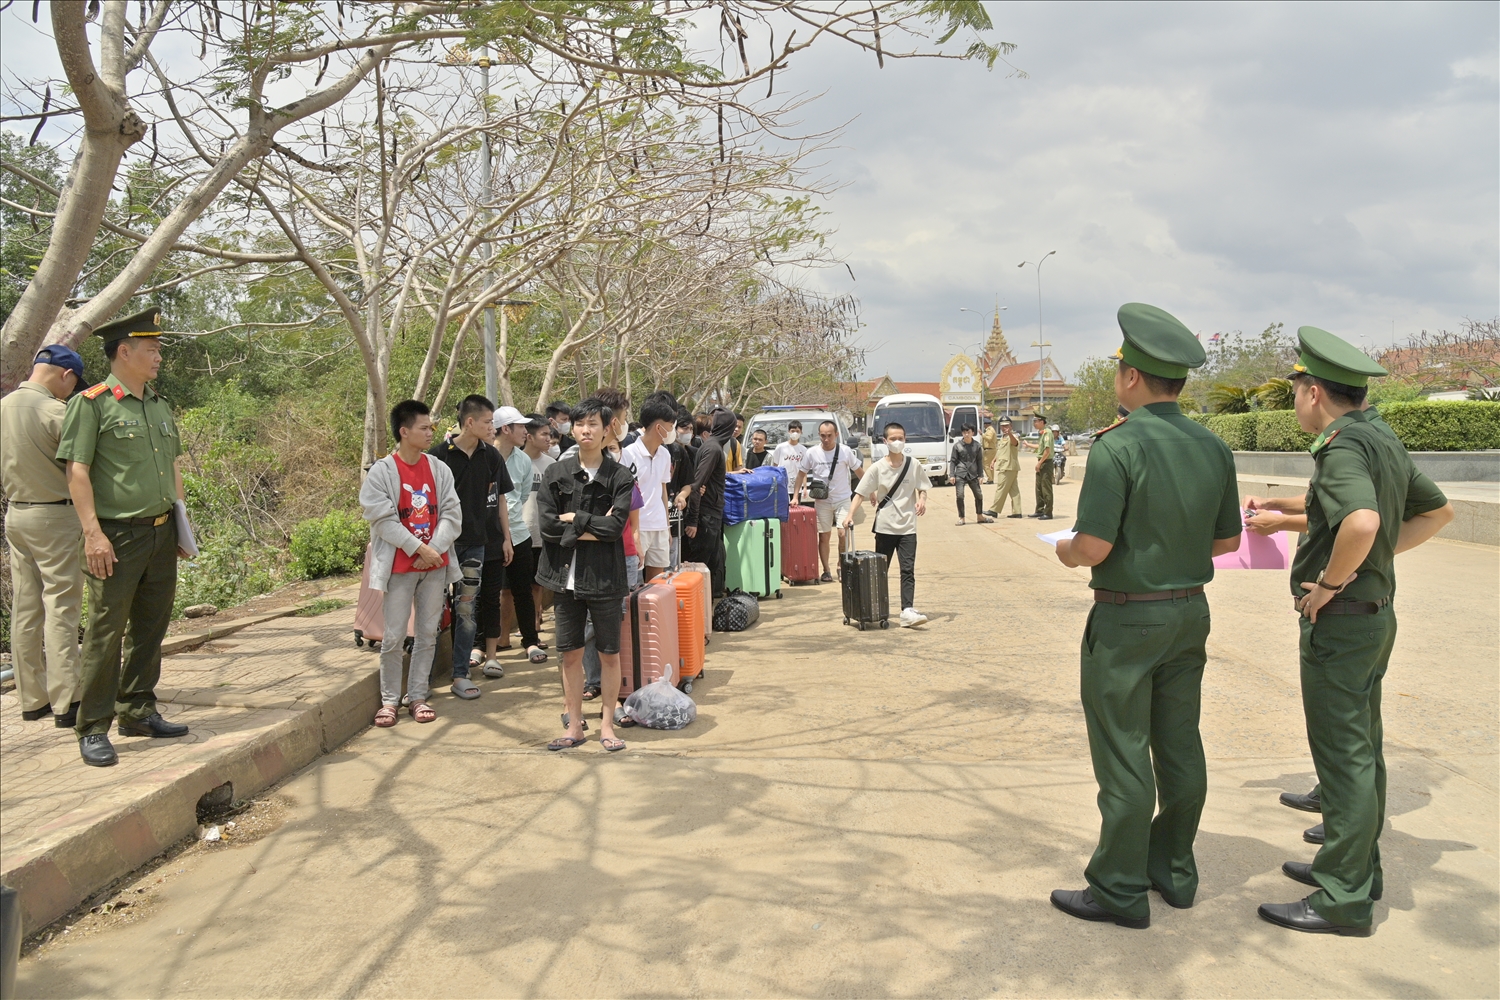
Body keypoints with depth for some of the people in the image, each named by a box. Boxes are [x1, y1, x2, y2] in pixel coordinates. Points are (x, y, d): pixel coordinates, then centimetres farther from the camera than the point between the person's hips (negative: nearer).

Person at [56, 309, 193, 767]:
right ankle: (92, 729, 4)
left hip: (162, 533, 7)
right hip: (118, 537, -7)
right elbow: (77, 472, -11)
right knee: (106, 631, -4)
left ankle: (138, 712, 23)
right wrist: (93, 533, -18)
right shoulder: (91, 403, -7)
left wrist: (182, 524, 17)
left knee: (150, 627, 12)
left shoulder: (160, 406, 15)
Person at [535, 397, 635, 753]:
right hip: (566, 574, 2)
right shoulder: (556, 473, 4)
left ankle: (607, 723, 21)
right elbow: (546, 524, -6)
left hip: (604, 576, -2)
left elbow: (616, 526, -14)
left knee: (609, 654, 7)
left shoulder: (619, 476, -2)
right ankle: (575, 726, 21)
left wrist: (572, 519, -9)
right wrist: (592, 528, -10)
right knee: (571, 654, 10)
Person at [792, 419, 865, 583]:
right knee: (824, 536, 6)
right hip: (822, 501, 1)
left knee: (843, 533, -13)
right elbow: (802, 473, 6)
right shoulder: (812, 453, -4)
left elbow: (859, 471, 3)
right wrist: (795, 496, 1)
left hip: (843, 500, -1)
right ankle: (826, 570, 16)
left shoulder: (845, 451, -7)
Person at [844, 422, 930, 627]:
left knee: (908, 570, -10)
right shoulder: (877, 468, -3)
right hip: (884, 527, 0)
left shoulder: (914, 466, 1)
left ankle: (908, 611, -15)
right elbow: (860, 493, -5)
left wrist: (922, 499, -10)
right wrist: (850, 515, -18)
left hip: (907, 527, 0)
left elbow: (922, 488, 13)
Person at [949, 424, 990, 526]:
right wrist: (952, 475, -4)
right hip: (960, 474, -2)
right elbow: (953, 461, 3)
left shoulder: (977, 445, 5)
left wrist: (980, 475, 6)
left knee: (979, 495, 6)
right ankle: (961, 518, 3)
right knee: (960, 496, -7)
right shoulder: (957, 445, 0)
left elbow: (979, 461, 10)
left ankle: (980, 516, 22)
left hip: (973, 474, 2)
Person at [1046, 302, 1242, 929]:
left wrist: (1064, 551, -2)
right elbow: (1227, 539, 9)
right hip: (1191, 610, 7)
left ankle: (1121, 890, 13)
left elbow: (1094, 546, -24)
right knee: (1180, 745, 16)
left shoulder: (1119, 445, -20)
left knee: (1123, 755, 2)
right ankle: (1174, 870, 30)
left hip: (1127, 618, -7)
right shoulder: (1213, 448, 2)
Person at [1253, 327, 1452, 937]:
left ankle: (1343, 899, 6)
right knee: (1362, 749, 19)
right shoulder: (1386, 445, 11)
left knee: (1344, 756, -3)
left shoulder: (1341, 447, -20)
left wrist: (1331, 581, -23)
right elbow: (1438, 511, 24)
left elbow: (1362, 522, -38)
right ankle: (1358, 867, 32)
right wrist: (1379, 556, 15)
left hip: (1339, 620, -10)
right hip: (1377, 613, 10)